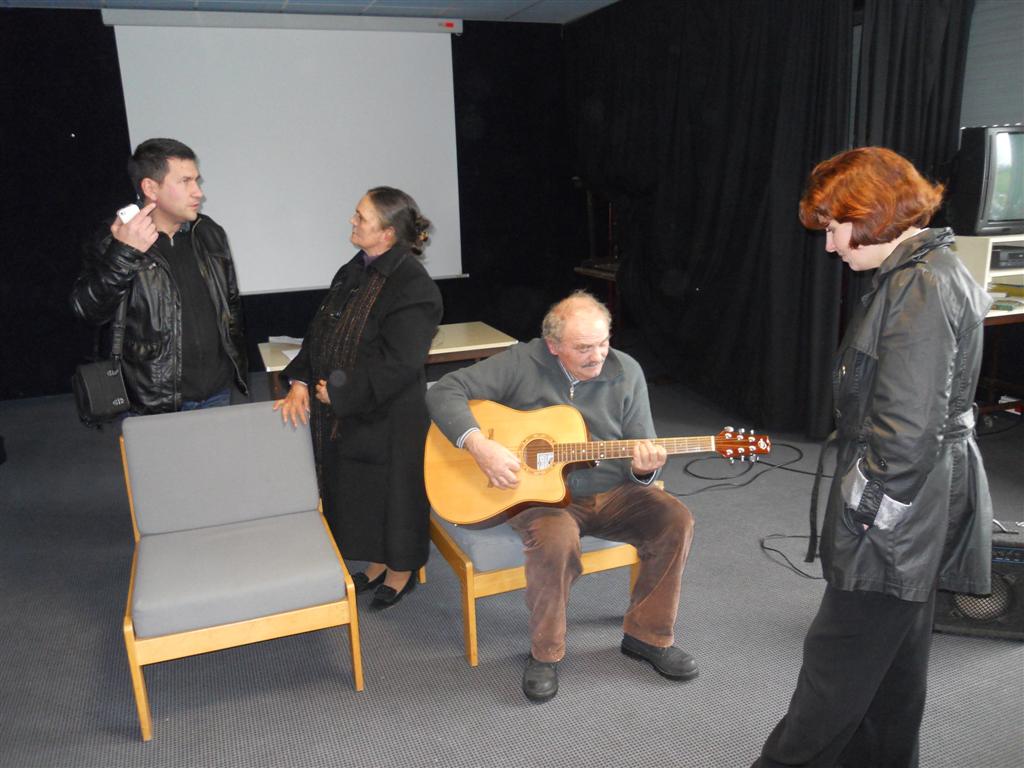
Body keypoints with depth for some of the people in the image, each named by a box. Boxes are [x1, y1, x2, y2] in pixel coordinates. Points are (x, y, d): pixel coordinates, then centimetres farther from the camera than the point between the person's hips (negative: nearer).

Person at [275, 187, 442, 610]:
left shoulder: (413, 287, -21)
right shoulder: (354, 272, 5)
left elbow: (398, 364, -25)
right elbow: (320, 330, 9)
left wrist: (339, 393, -19)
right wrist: (301, 382, -3)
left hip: (388, 417, -8)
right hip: (342, 414, 8)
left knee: (392, 491, 10)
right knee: (356, 490, 20)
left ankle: (402, 570, 34)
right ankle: (377, 564, 41)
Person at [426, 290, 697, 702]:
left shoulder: (626, 372, -2)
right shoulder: (522, 363, -11)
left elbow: (640, 460, 2)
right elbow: (444, 392, -13)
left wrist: (644, 467, -23)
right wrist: (479, 445, -27)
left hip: (611, 492, 4)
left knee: (675, 520, -18)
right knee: (556, 539, -35)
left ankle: (647, 635, 4)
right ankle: (545, 653, -8)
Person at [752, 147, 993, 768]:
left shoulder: (920, 286, -20)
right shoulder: (932, 272, 11)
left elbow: (907, 430, -25)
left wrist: (865, 507, -15)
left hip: (893, 522, -10)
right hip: (914, 515, 10)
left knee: (836, 666, 5)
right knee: (893, 663, 23)